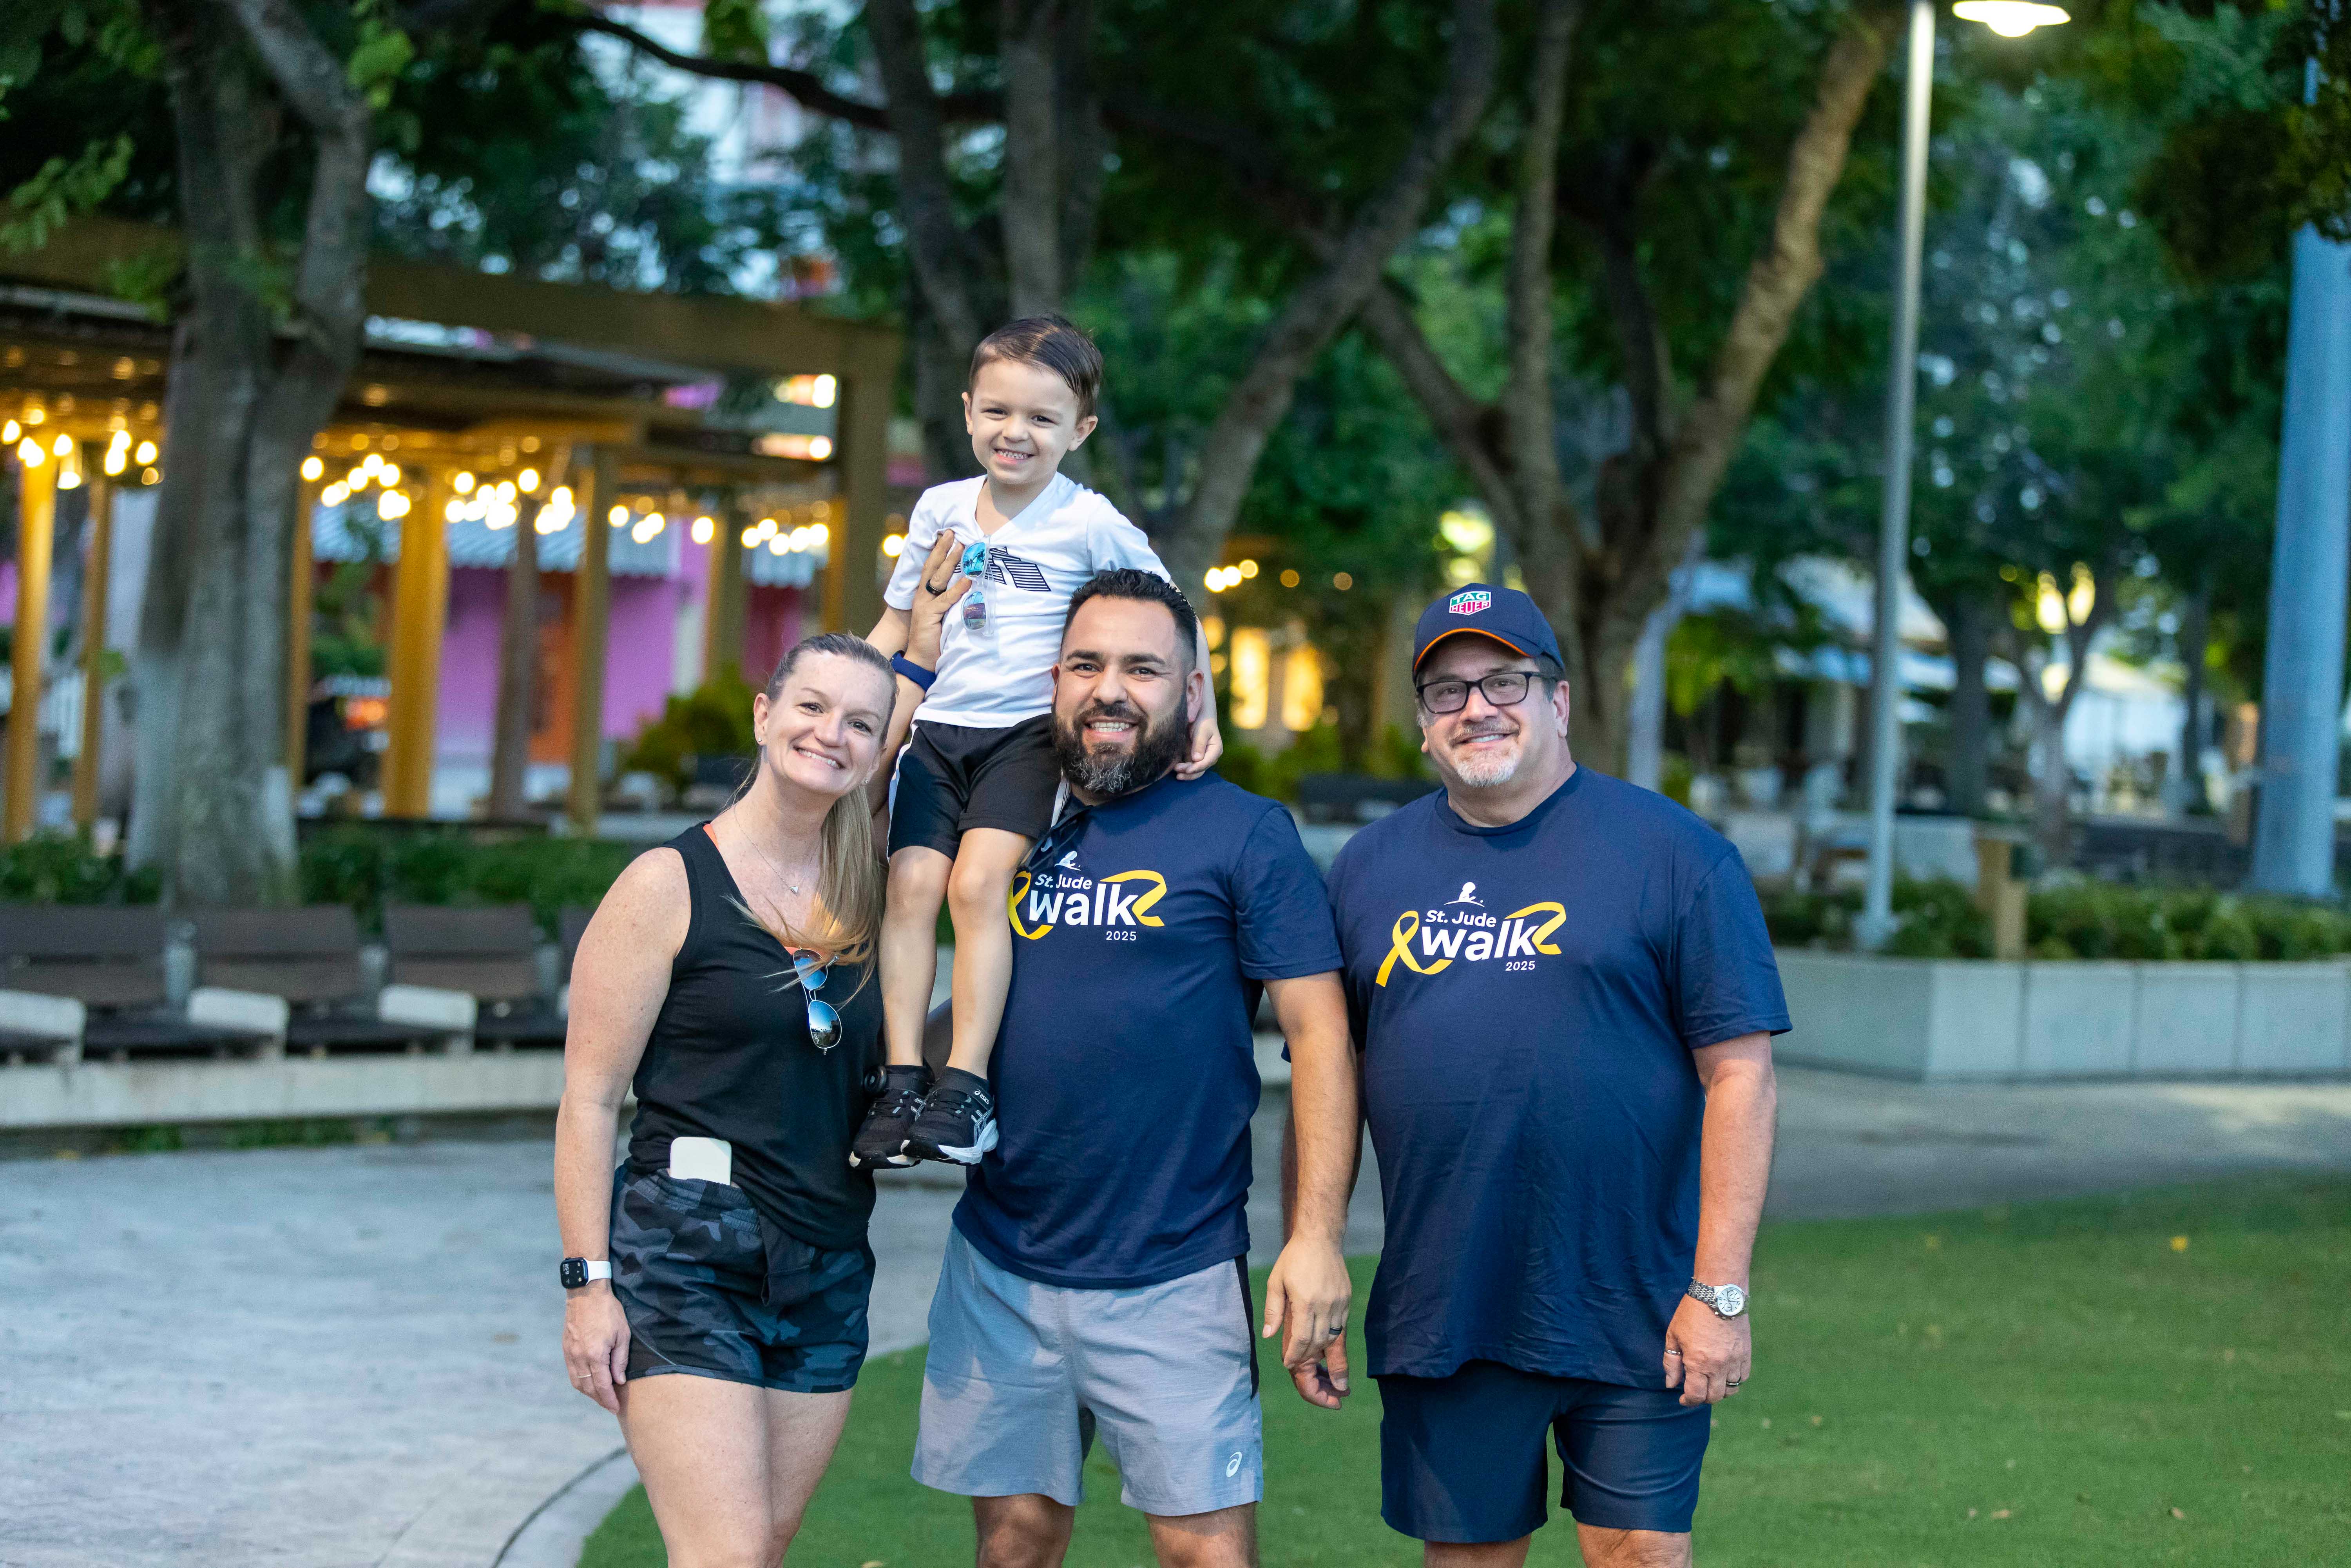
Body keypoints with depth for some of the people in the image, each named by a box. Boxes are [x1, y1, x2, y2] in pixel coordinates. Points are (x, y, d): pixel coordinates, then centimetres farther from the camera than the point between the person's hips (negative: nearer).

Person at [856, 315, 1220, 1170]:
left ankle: (966, 1084, -20)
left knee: (978, 882, -22)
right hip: (937, 728, 4)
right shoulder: (940, 509, 10)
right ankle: (903, 1082, -11)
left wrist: (1201, 714, -6)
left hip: (1025, 732, -4)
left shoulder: (1091, 524, -2)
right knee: (913, 884, -13)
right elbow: (896, 627, 21)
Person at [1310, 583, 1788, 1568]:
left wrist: (1721, 1292, -12)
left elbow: (1739, 1074, -6)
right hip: (1439, 1322, 3)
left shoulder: (1669, 851, -3)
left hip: (1634, 1322, -3)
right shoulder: (1371, 867, 10)